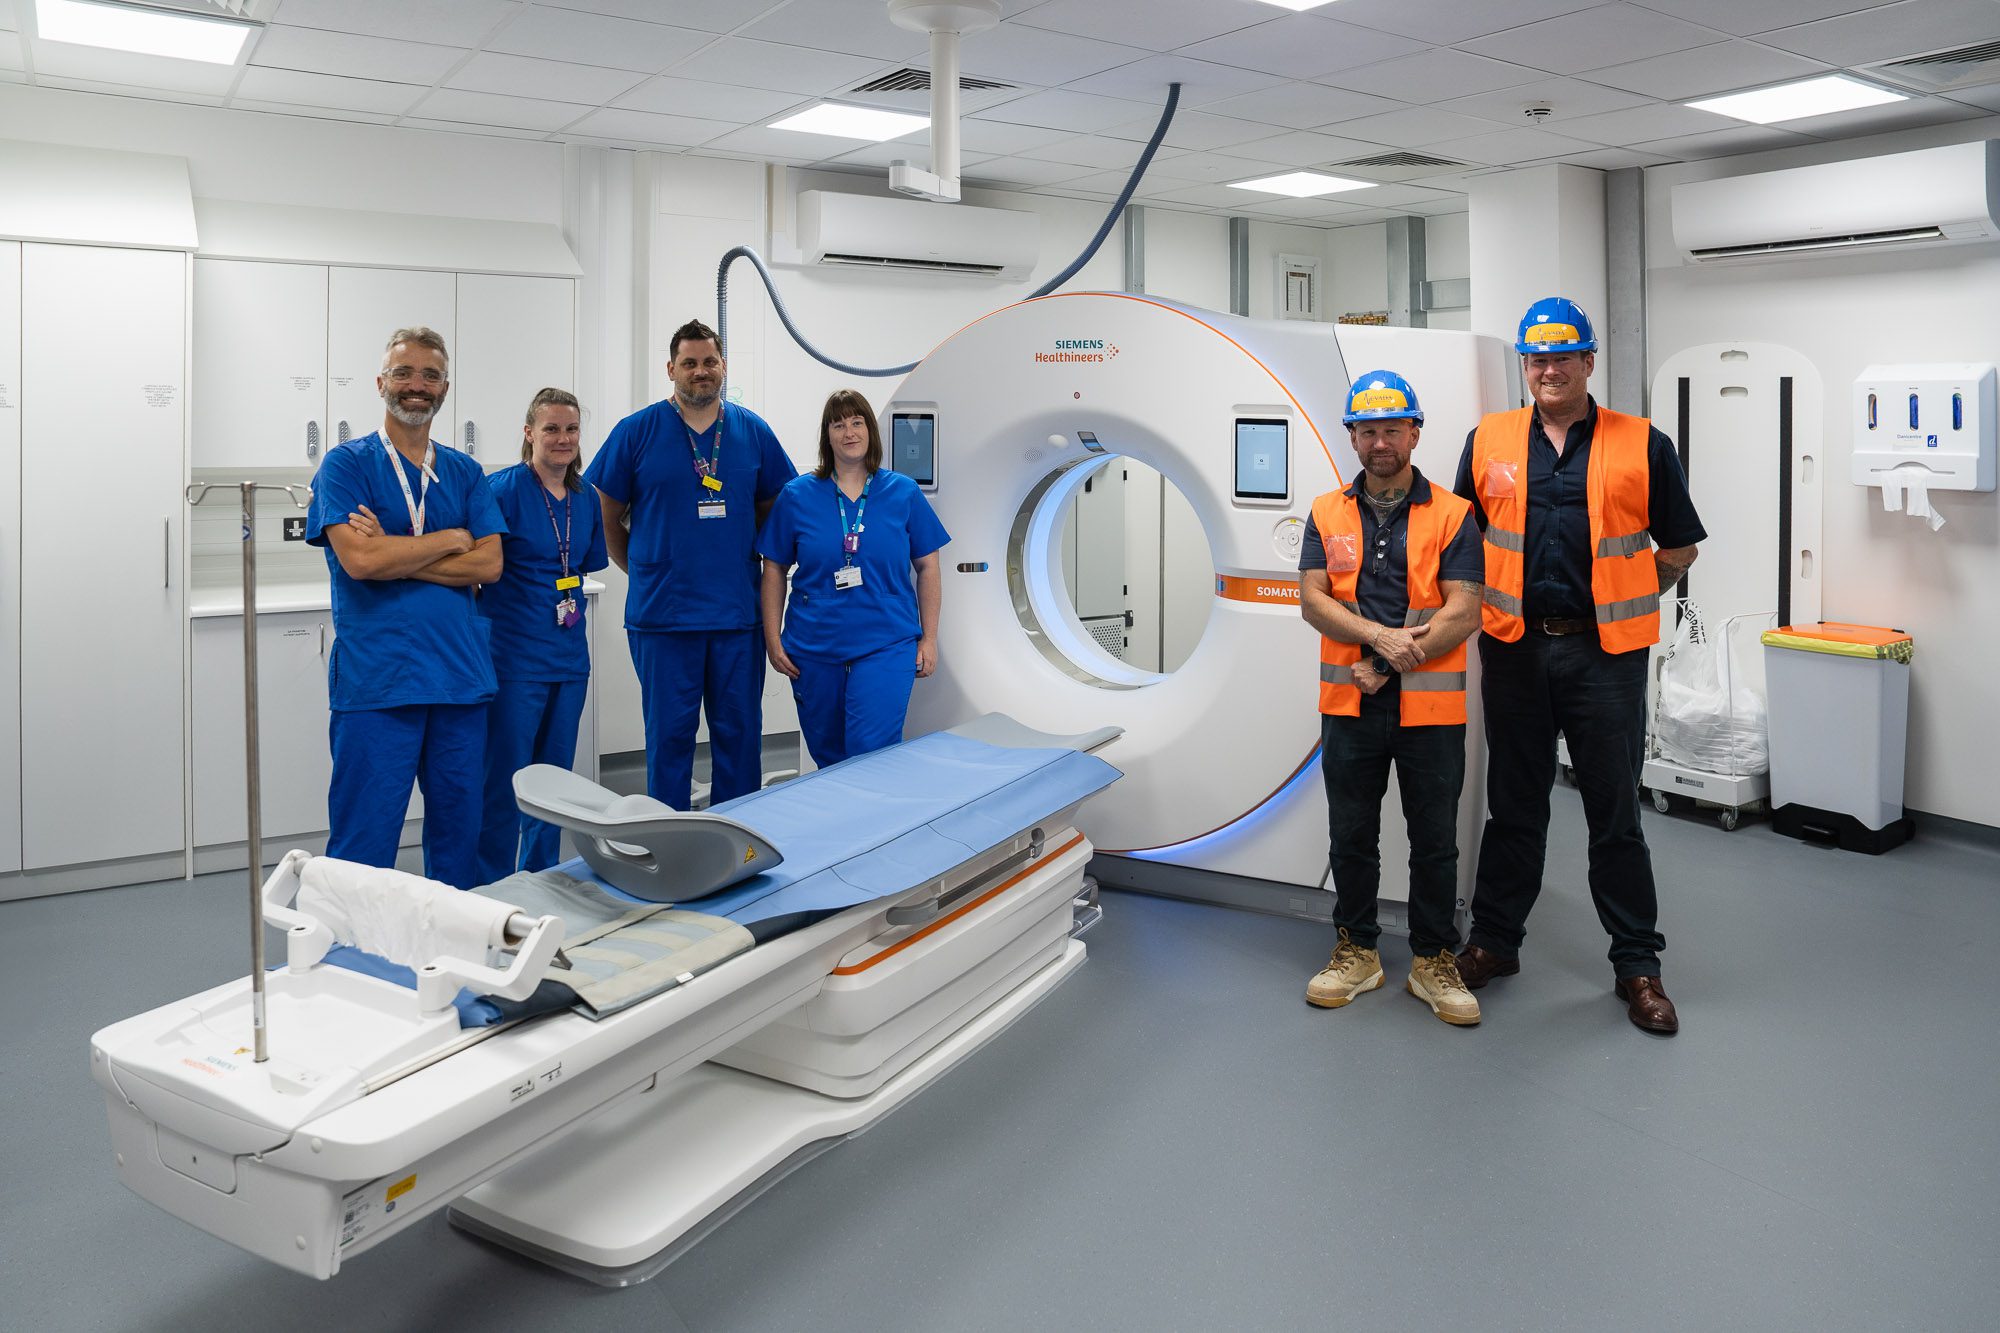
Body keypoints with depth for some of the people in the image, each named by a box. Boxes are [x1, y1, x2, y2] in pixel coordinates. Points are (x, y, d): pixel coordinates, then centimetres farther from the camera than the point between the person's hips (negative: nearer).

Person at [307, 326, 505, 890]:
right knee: (364, 842, -1)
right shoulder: (346, 463, 1)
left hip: (461, 675, 4)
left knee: (460, 828, 11)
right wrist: (450, 538, -4)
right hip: (375, 683, -4)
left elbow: (489, 564, 0)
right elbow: (359, 559, -13)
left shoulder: (465, 473, 13)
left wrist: (393, 554, -9)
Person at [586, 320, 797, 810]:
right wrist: (642, 570, 6)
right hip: (662, 615, -2)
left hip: (738, 613, 2)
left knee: (740, 732, 9)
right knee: (669, 734, 6)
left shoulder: (753, 432, 6)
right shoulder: (636, 432, -1)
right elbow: (607, 518, 6)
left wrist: (747, 563, 10)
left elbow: (772, 509, 17)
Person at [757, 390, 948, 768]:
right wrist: (773, 640, 1)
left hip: (887, 645, -2)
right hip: (814, 648, 2)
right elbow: (774, 570, 6)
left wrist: (928, 639, 2)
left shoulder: (904, 493, 1)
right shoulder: (797, 496, 2)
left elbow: (928, 568, 5)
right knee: (827, 758, 13)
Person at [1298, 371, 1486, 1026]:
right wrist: (1381, 635, -18)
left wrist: (1383, 668, -12)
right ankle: (1357, 952, 25)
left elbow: (1463, 612, -8)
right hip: (1349, 705, 2)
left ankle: (1433, 961, 20)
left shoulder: (1452, 515, 0)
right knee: (1351, 837, 11)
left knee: (1434, 841, 6)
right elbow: (1312, 600, -2)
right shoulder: (1327, 513, 8)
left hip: (1431, 707, -2)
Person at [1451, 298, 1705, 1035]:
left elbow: (1678, 547, 7)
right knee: (1513, 806, 13)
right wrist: (1492, 599, 5)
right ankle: (1493, 941, 25)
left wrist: (1616, 600, 2)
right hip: (1514, 648, 2)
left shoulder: (1642, 445, 1)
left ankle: (1637, 964, 17)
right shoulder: (1489, 441, 6)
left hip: (1604, 651, -2)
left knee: (1616, 814, 5)